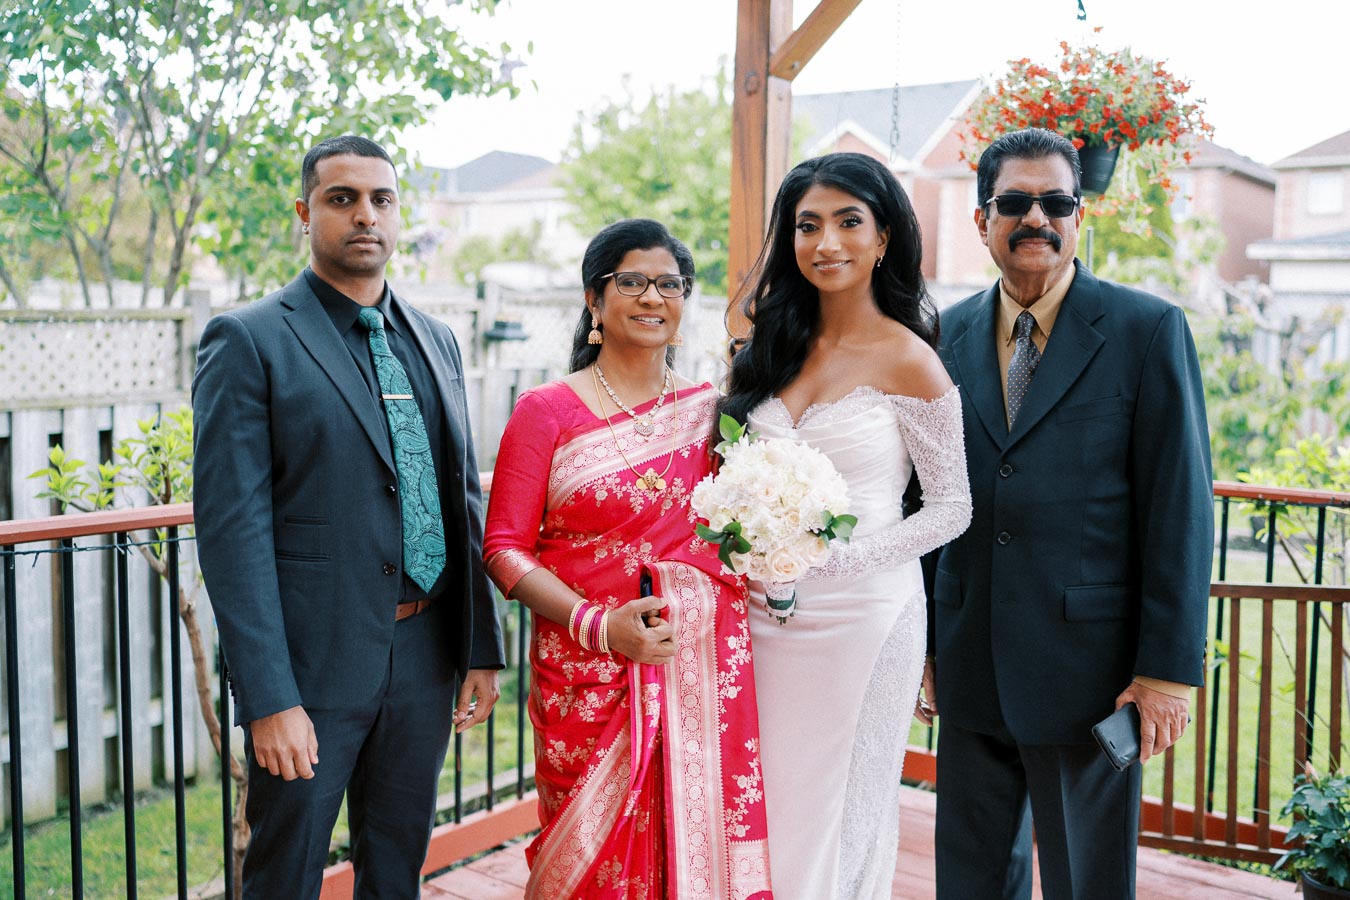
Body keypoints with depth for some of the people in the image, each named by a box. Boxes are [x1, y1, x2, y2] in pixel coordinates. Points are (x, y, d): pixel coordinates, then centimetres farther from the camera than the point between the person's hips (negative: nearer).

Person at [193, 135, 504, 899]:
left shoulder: (436, 342, 11)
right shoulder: (250, 341, -8)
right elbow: (232, 527, -13)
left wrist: (482, 647, 8)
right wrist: (269, 698, -18)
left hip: (425, 659, 5)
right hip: (311, 663, -5)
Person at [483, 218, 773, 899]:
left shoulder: (712, 411, 8)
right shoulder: (547, 410, -2)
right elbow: (505, 547, -5)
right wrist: (600, 625, -16)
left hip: (705, 666, 3)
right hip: (587, 673, -2)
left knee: (696, 844, 7)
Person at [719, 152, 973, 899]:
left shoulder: (907, 361, -8)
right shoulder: (775, 347, 7)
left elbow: (952, 506, -6)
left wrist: (838, 556, -16)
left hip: (860, 614, -4)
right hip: (765, 617, 5)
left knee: (835, 819, 9)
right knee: (763, 816, 11)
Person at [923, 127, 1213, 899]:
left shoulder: (1147, 330, -5)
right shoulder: (948, 337, 6)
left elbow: (1180, 507, -7)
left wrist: (1169, 668, -10)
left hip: (1087, 670, -4)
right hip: (970, 669, 4)